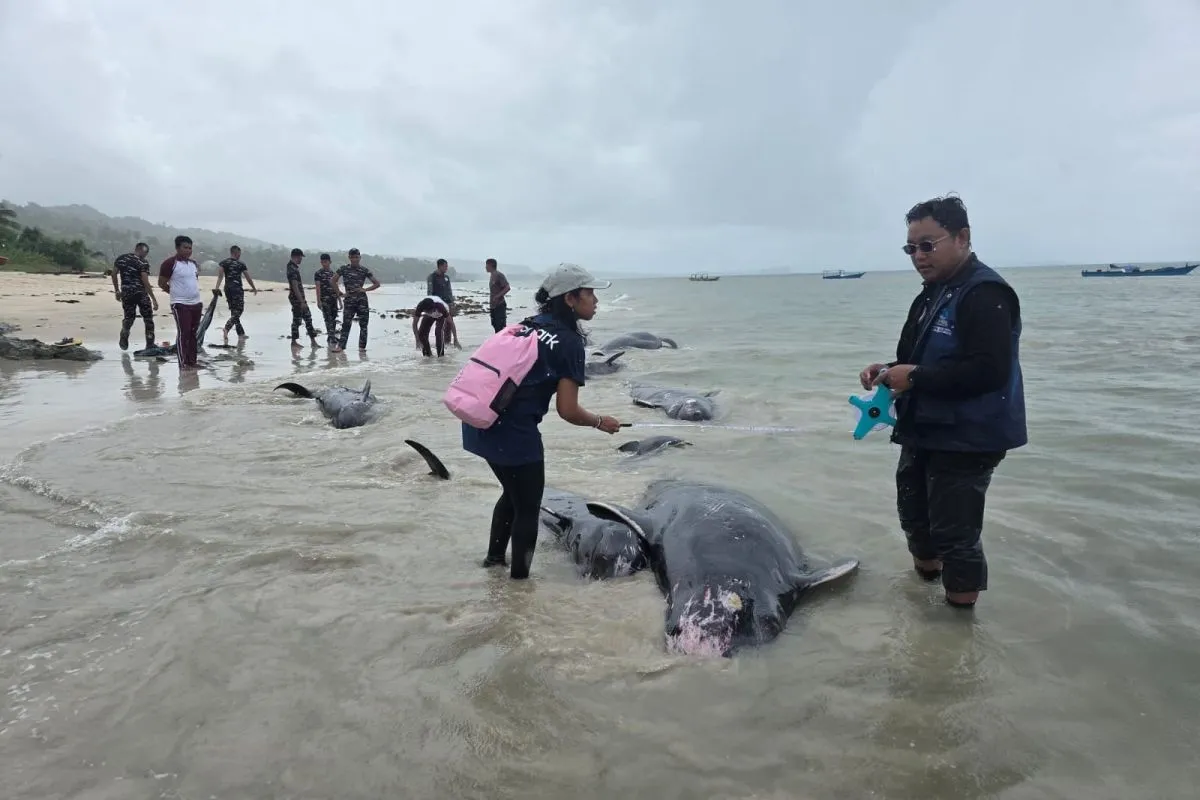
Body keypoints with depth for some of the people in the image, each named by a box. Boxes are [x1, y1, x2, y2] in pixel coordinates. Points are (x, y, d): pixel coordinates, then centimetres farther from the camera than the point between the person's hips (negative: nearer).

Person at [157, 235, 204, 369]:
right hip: (180, 304, -7)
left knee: (193, 333, 10)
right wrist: (177, 293, 4)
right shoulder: (170, 263, -9)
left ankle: (192, 361, 16)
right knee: (183, 333, -9)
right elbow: (161, 283, -4)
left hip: (197, 303, 7)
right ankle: (183, 363, -5)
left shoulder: (194, 264, 12)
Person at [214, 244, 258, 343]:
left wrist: (217, 287, -15)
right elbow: (248, 278, 3)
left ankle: (241, 334, 16)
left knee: (234, 311, 12)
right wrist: (254, 288, 17)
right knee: (237, 311, -4)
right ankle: (226, 329, -25)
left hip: (227, 289, 5)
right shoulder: (241, 264, -2)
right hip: (237, 289, -5)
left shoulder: (223, 263, 6)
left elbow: (220, 275, -8)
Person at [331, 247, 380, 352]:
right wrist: (340, 293, 4)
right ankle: (341, 346, -5)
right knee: (346, 324, -5)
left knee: (363, 325, 0)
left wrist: (365, 290, -4)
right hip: (349, 301, 0)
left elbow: (377, 284, 6)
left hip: (362, 300, 0)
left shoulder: (364, 270, 3)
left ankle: (362, 347, 6)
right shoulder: (343, 268, 4)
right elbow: (333, 281, 12)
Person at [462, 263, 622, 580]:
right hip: (513, 433, -8)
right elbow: (567, 411, -11)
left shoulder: (528, 325, 14)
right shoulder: (569, 342, -9)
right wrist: (601, 422, 6)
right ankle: (519, 577, 21)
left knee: (513, 492, 29)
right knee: (528, 508, 11)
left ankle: (495, 556, 44)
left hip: (479, 424, 8)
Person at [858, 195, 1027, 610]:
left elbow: (990, 370, -30)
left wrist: (915, 377, -24)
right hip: (924, 432, 10)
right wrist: (890, 370, 1)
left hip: (966, 440, -10)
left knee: (955, 532, -3)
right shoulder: (933, 292, 12)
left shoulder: (985, 294, -19)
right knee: (915, 514, 23)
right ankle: (925, 582, 44)